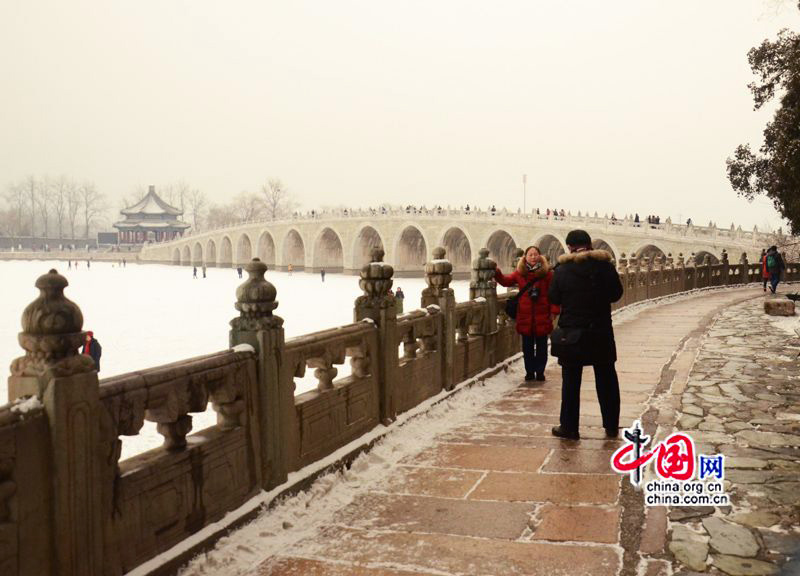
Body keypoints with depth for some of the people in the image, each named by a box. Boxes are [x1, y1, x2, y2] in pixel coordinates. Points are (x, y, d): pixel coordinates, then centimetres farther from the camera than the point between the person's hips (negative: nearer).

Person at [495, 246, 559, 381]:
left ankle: (540, 372, 18)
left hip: (542, 316, -2)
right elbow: (506, 281, 7)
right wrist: (497, 273, -11)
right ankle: (530, 372, 19)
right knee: (527, 346, 9)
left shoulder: (547, 273, -4)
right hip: (525, 316, 2)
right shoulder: (520, 273, 3)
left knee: (541, 346, 7)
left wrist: (553, 311, -10)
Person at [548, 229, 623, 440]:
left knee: (571, 381, 7)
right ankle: (611, 426, 20)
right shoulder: (604, 266, -5)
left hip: (571, 333, -1)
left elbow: (554, 299, 0)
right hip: (601, 332, 2)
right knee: (606, 380, 13)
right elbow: (616, 294, 5)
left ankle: (569, 427, 10)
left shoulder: (562, 270, -8)